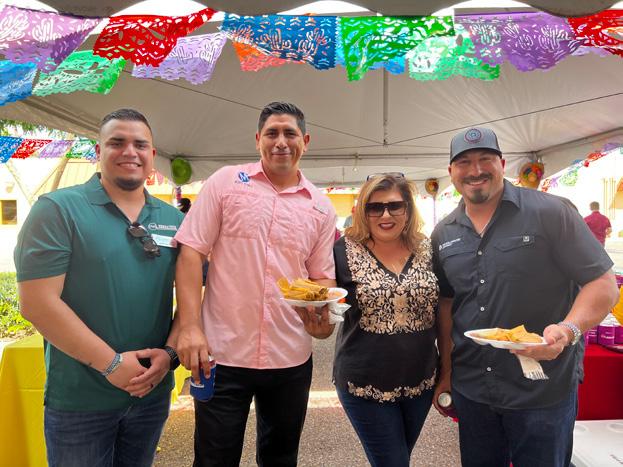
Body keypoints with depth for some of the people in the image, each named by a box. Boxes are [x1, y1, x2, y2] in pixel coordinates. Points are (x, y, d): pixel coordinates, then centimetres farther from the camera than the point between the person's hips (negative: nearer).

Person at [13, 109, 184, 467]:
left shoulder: (174, 219, 3)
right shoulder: (57, 210, -9)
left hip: (154, 391, 4)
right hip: (79, 399, -4)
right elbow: (37, 302, -15)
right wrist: (111, 363, -17)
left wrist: (169, 352, -10)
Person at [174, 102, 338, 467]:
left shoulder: (321, 207, 5)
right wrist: (190, 328, -12)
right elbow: (191, 252, -5)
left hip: (291, 359, 3)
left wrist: (322, 318, -13)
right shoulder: (226, 181, -2)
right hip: (221, 354, -2)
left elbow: (322, 277, 8)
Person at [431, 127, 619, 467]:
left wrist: (569, 330, -26)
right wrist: (445, 371, 10)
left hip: (544, 392, -3)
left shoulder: (551, 212, -10)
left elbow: (603, 284, -9)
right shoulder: (443, 234, 4)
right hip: (470, 389, 4)